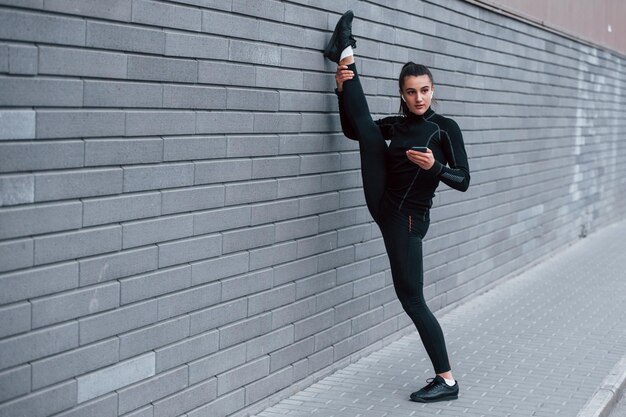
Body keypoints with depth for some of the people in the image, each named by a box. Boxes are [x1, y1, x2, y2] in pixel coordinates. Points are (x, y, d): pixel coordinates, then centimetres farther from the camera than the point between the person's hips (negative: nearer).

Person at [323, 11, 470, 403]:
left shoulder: (446, 128, -9)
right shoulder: (397, 125, 6)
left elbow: (463, 180, -12)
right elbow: (353, 130, 19)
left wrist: (435, 166, -31)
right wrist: (343, 90, 5)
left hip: (407, 220, -6)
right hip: (383, 205, 6)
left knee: (412, 297, -4)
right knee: (366, 127, -2)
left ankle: (447, 380, 5)